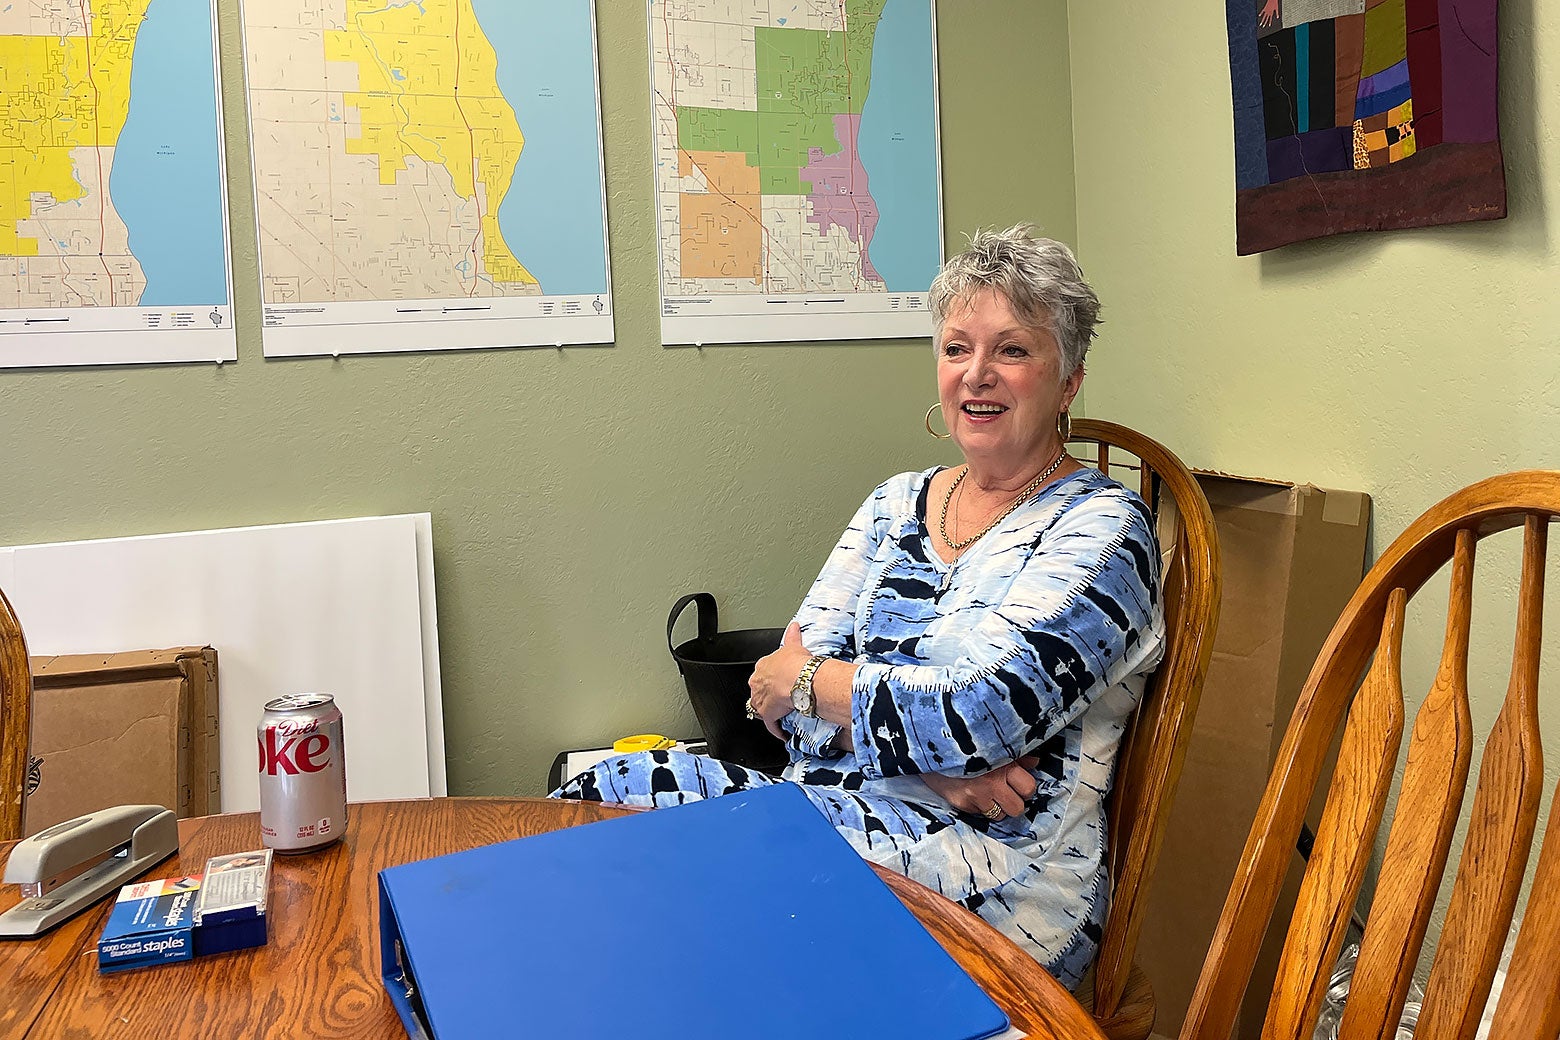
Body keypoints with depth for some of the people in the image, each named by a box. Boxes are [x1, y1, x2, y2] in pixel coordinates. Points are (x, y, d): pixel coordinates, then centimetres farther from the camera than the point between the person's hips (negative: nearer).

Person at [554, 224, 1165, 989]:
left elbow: (977, 716, -19)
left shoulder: (1099, 527, -6)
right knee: (598, 793, -16)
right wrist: (934, 761, -14)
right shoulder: (896, 505, 12)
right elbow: (783, 684, 3)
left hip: (996, 883, -6)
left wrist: (806, 678, -5)